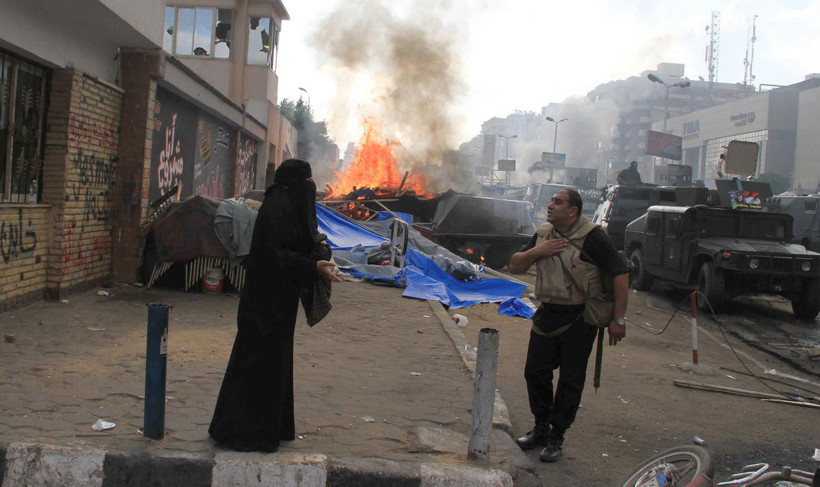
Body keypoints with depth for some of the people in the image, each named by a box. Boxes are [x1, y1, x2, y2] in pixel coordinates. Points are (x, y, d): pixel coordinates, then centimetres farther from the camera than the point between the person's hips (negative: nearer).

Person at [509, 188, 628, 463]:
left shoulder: (592, 237, -14)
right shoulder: (543, 234, 6)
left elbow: (620, 274, -14)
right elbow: (515, 267, 12)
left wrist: (618, 319, -14)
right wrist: (536, 252, -9)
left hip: (579, 319, -5)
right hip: (548, 314, 6)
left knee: (570, 381, 1)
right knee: (536, 372, 7)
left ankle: (556, 438, 15)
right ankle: (541, 429, 25)